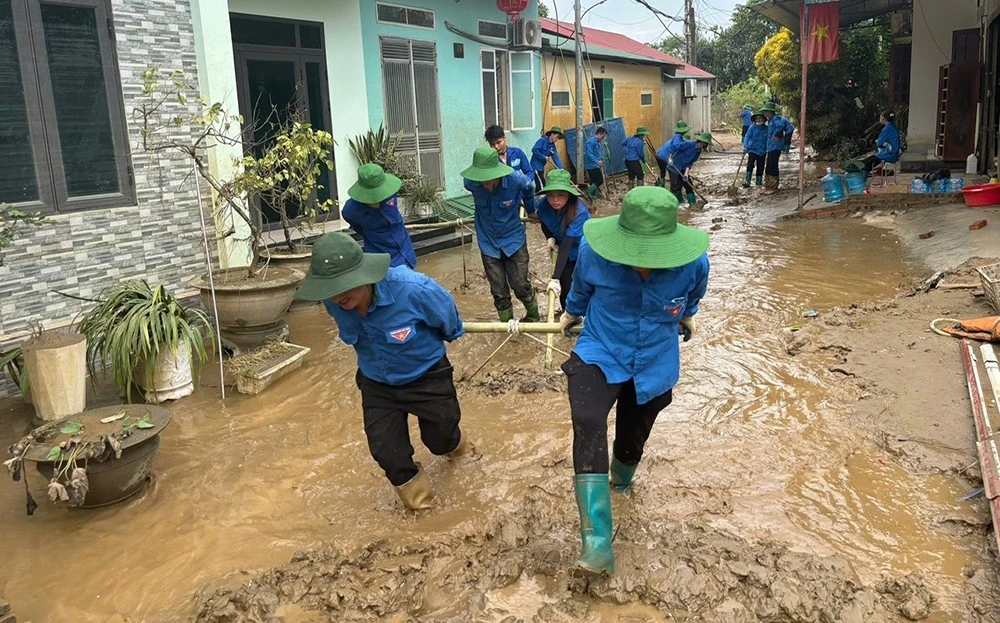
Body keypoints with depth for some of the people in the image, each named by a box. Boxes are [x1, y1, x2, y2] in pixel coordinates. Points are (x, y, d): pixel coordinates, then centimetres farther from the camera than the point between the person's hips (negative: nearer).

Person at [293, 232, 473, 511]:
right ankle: (414, 491, 28)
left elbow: (445, 310, -14)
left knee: (439, 439, 17)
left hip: (426, 376, -3)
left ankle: (454, 443, 56)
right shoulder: (333, 303, -21)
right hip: (377, 383, 3)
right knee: (385, 450, -2)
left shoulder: (411, 289, -38)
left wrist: (451, 334, 7)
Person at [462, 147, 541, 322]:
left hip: (514, 240, -1)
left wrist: (531, 211, 21)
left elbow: (529, 190, 2)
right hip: (488, 243, 2)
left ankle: (533, 317, 34)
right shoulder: (471, 182, -20)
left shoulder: (516, 180, -24)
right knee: (499, 291, 6)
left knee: (520, 285, 6)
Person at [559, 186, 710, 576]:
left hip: (654, 365, 2)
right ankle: (597, 545, -29)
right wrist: (571, 314, 20)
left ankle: (620, 481, 59)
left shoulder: (693, 262, -24)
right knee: (588, 426, -29)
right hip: (600, 354, -2)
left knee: (632, 442, 19)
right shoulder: (594, 250, -26)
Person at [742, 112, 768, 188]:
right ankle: (747, 181, -15)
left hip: (762, 151, 2)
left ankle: (759, 182, 20)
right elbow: (747, 137, -7)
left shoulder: (766, 129, 2)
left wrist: (768, 149, 7)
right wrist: (745, 147, -20)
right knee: (750, 165, -16)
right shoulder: (752, 127, -3)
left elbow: (768, 139, 11)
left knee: (760, 167, 8)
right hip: (752, 150, -2)